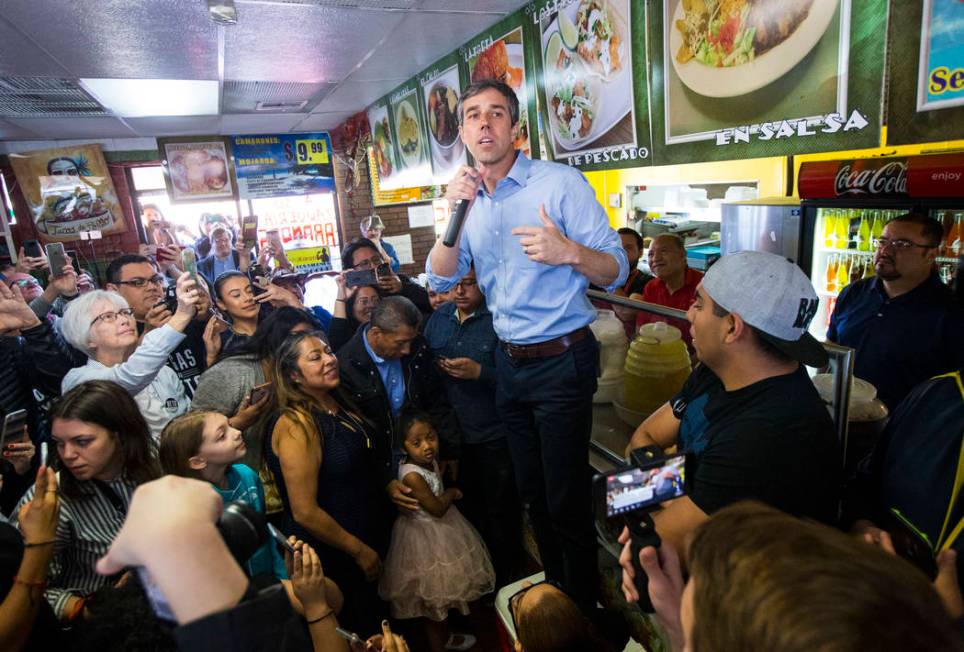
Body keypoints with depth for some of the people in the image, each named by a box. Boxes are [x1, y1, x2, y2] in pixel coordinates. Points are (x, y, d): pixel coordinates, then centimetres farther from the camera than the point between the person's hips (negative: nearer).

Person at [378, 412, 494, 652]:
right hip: (425, 536, -9)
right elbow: (438, 509, -24)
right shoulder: (412, 475, -33)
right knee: (431, 598, 12)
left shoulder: (430, 460, -8)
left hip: (441, 529, 9)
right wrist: (452, 493, -9)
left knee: (444, 590, 26)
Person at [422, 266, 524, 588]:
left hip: (494, 437, -5)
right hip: (451, 433, 6)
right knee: (465, 506, 23)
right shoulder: (438, 318, 5)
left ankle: (504, 578, 37)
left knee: (500, 511, 13)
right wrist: (435, 367, -7)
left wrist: (479, 372, -27)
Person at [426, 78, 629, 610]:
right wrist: (453, 214, -12)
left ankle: (584, 608, 31)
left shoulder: (560, 182, -10)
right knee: (531, 489, 20)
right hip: (509, 361, 6)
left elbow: (616, 272, -12)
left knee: (566, 500, 5)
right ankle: (553, 586, 43)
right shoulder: (468, 196, 8)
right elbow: (440, 279, 2)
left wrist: (570, 251, -33)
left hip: (561, 361, -6)